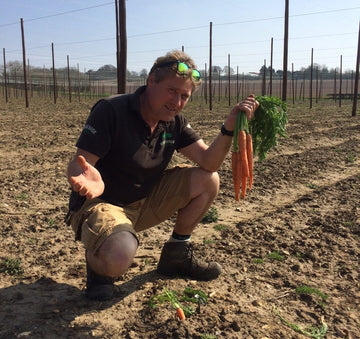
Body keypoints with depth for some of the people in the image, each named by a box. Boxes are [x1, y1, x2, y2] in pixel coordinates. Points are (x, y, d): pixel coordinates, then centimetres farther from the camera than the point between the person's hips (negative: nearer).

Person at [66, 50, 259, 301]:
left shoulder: (175, 122, 0)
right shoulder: (111, 111, -20)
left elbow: (209, 162, -7)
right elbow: (78, 164, -23)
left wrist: (229, 127, -24)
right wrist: (85, 178, -47)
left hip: (144, 201, 7)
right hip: (100, 203, -6)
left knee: (208, 180, -7)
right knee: (119, 257, -38)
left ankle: (176, 254, 10)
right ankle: (100, 260, 2)